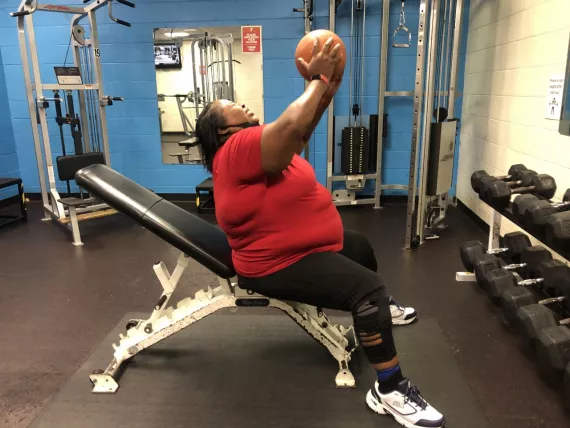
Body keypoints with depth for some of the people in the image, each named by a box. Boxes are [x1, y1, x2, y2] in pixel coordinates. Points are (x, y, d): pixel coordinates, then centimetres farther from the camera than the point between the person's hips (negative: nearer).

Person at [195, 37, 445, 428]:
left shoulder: (249, 145, 10)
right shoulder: (238, 147, -22)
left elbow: (301, 131, 14)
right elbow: (292, 125, -37)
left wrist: (327, 92, 3)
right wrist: (317, 78, -22)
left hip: (295, 247, 12)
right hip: (280, 264, -11)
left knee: (360, 245, 31)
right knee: (368, 288, -26)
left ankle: (379, 308, 54)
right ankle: (390, 391, -14)